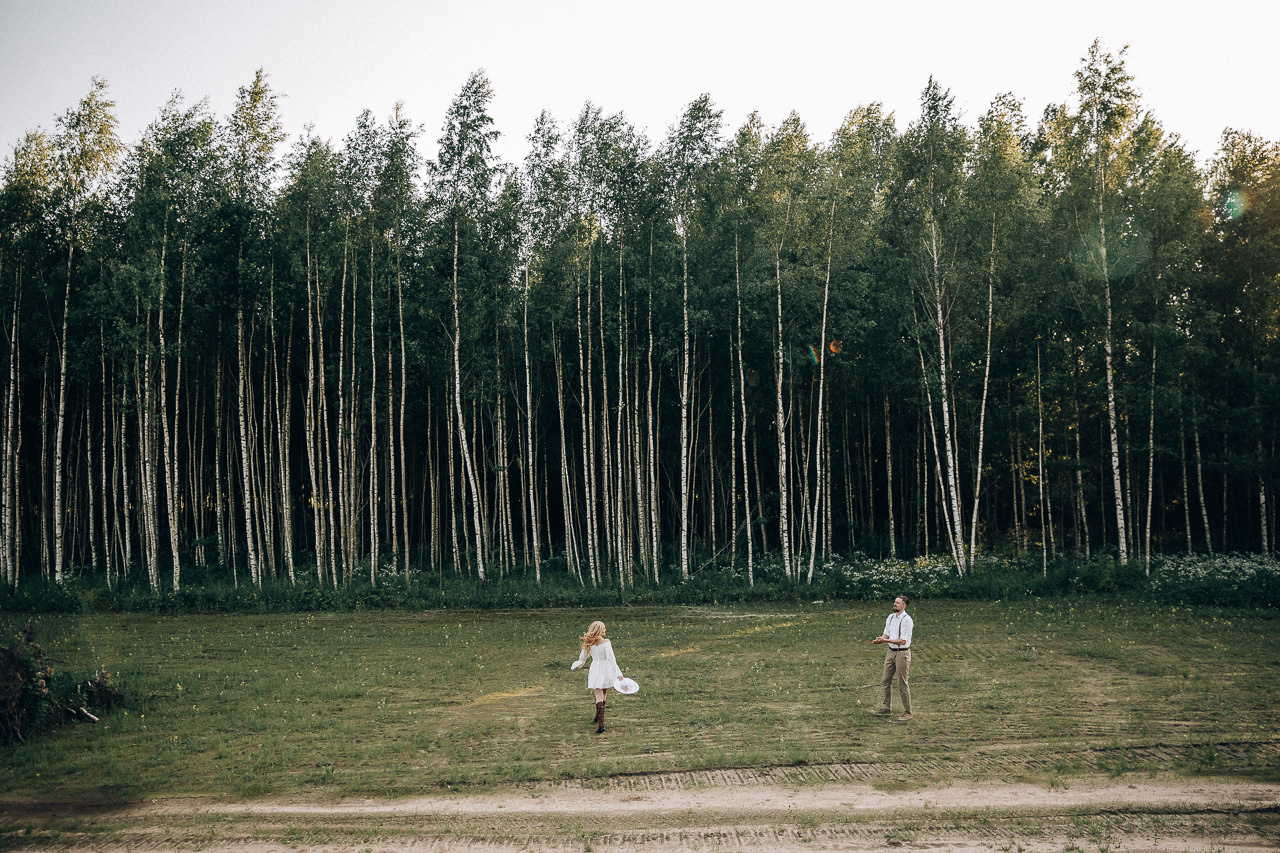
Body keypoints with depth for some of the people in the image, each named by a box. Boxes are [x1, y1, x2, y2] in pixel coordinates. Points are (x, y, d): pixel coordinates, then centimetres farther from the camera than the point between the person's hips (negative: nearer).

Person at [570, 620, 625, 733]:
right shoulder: (606, 643, -14)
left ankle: (601, 723, -15)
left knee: (599, 696, -1)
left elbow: (582, 659, 10)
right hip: (606, 670, -1)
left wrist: (575, 665, 31)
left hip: (595, 671, 1)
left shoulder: (588, 644, -3)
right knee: (603, 694, 19)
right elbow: (611, 659, -18)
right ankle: (599, 717, 36)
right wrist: (618, 674, -17)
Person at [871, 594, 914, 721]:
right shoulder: (890, 617, 8)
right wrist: (880, 639, -8)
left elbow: (903, 641, -20)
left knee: (903, 684, -2)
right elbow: (887, 633, 14)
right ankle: (886, 708, 23)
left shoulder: (906, 620, -17)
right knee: (886, 680, 12)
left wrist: (885, 640, -24)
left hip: (902, 653, -8)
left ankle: (907, 712, 8)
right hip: (891, 652, 8)